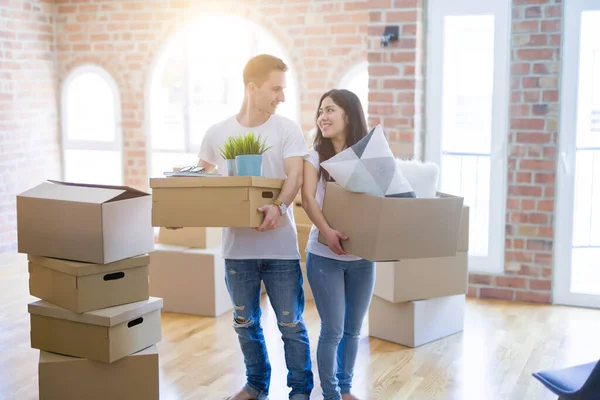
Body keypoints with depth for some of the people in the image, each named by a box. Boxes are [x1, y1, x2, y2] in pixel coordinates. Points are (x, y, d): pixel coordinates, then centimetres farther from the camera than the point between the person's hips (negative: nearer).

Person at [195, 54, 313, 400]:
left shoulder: (288, 130, -2)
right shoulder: (217, 133, 4)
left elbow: (295, 177, -14)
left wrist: (279, 206, -34)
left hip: (280, 247, -2)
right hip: (238, 247, 3)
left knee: (291, 324, 5)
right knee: (246, 323, 16)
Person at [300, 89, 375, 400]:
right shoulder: (315, 155, -1)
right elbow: (307, 198, -13)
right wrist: (326, 230, -29)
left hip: (361, 257, 2)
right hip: (324, 256, -2)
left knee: (353, 329, 13)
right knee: (332, 331, 0)